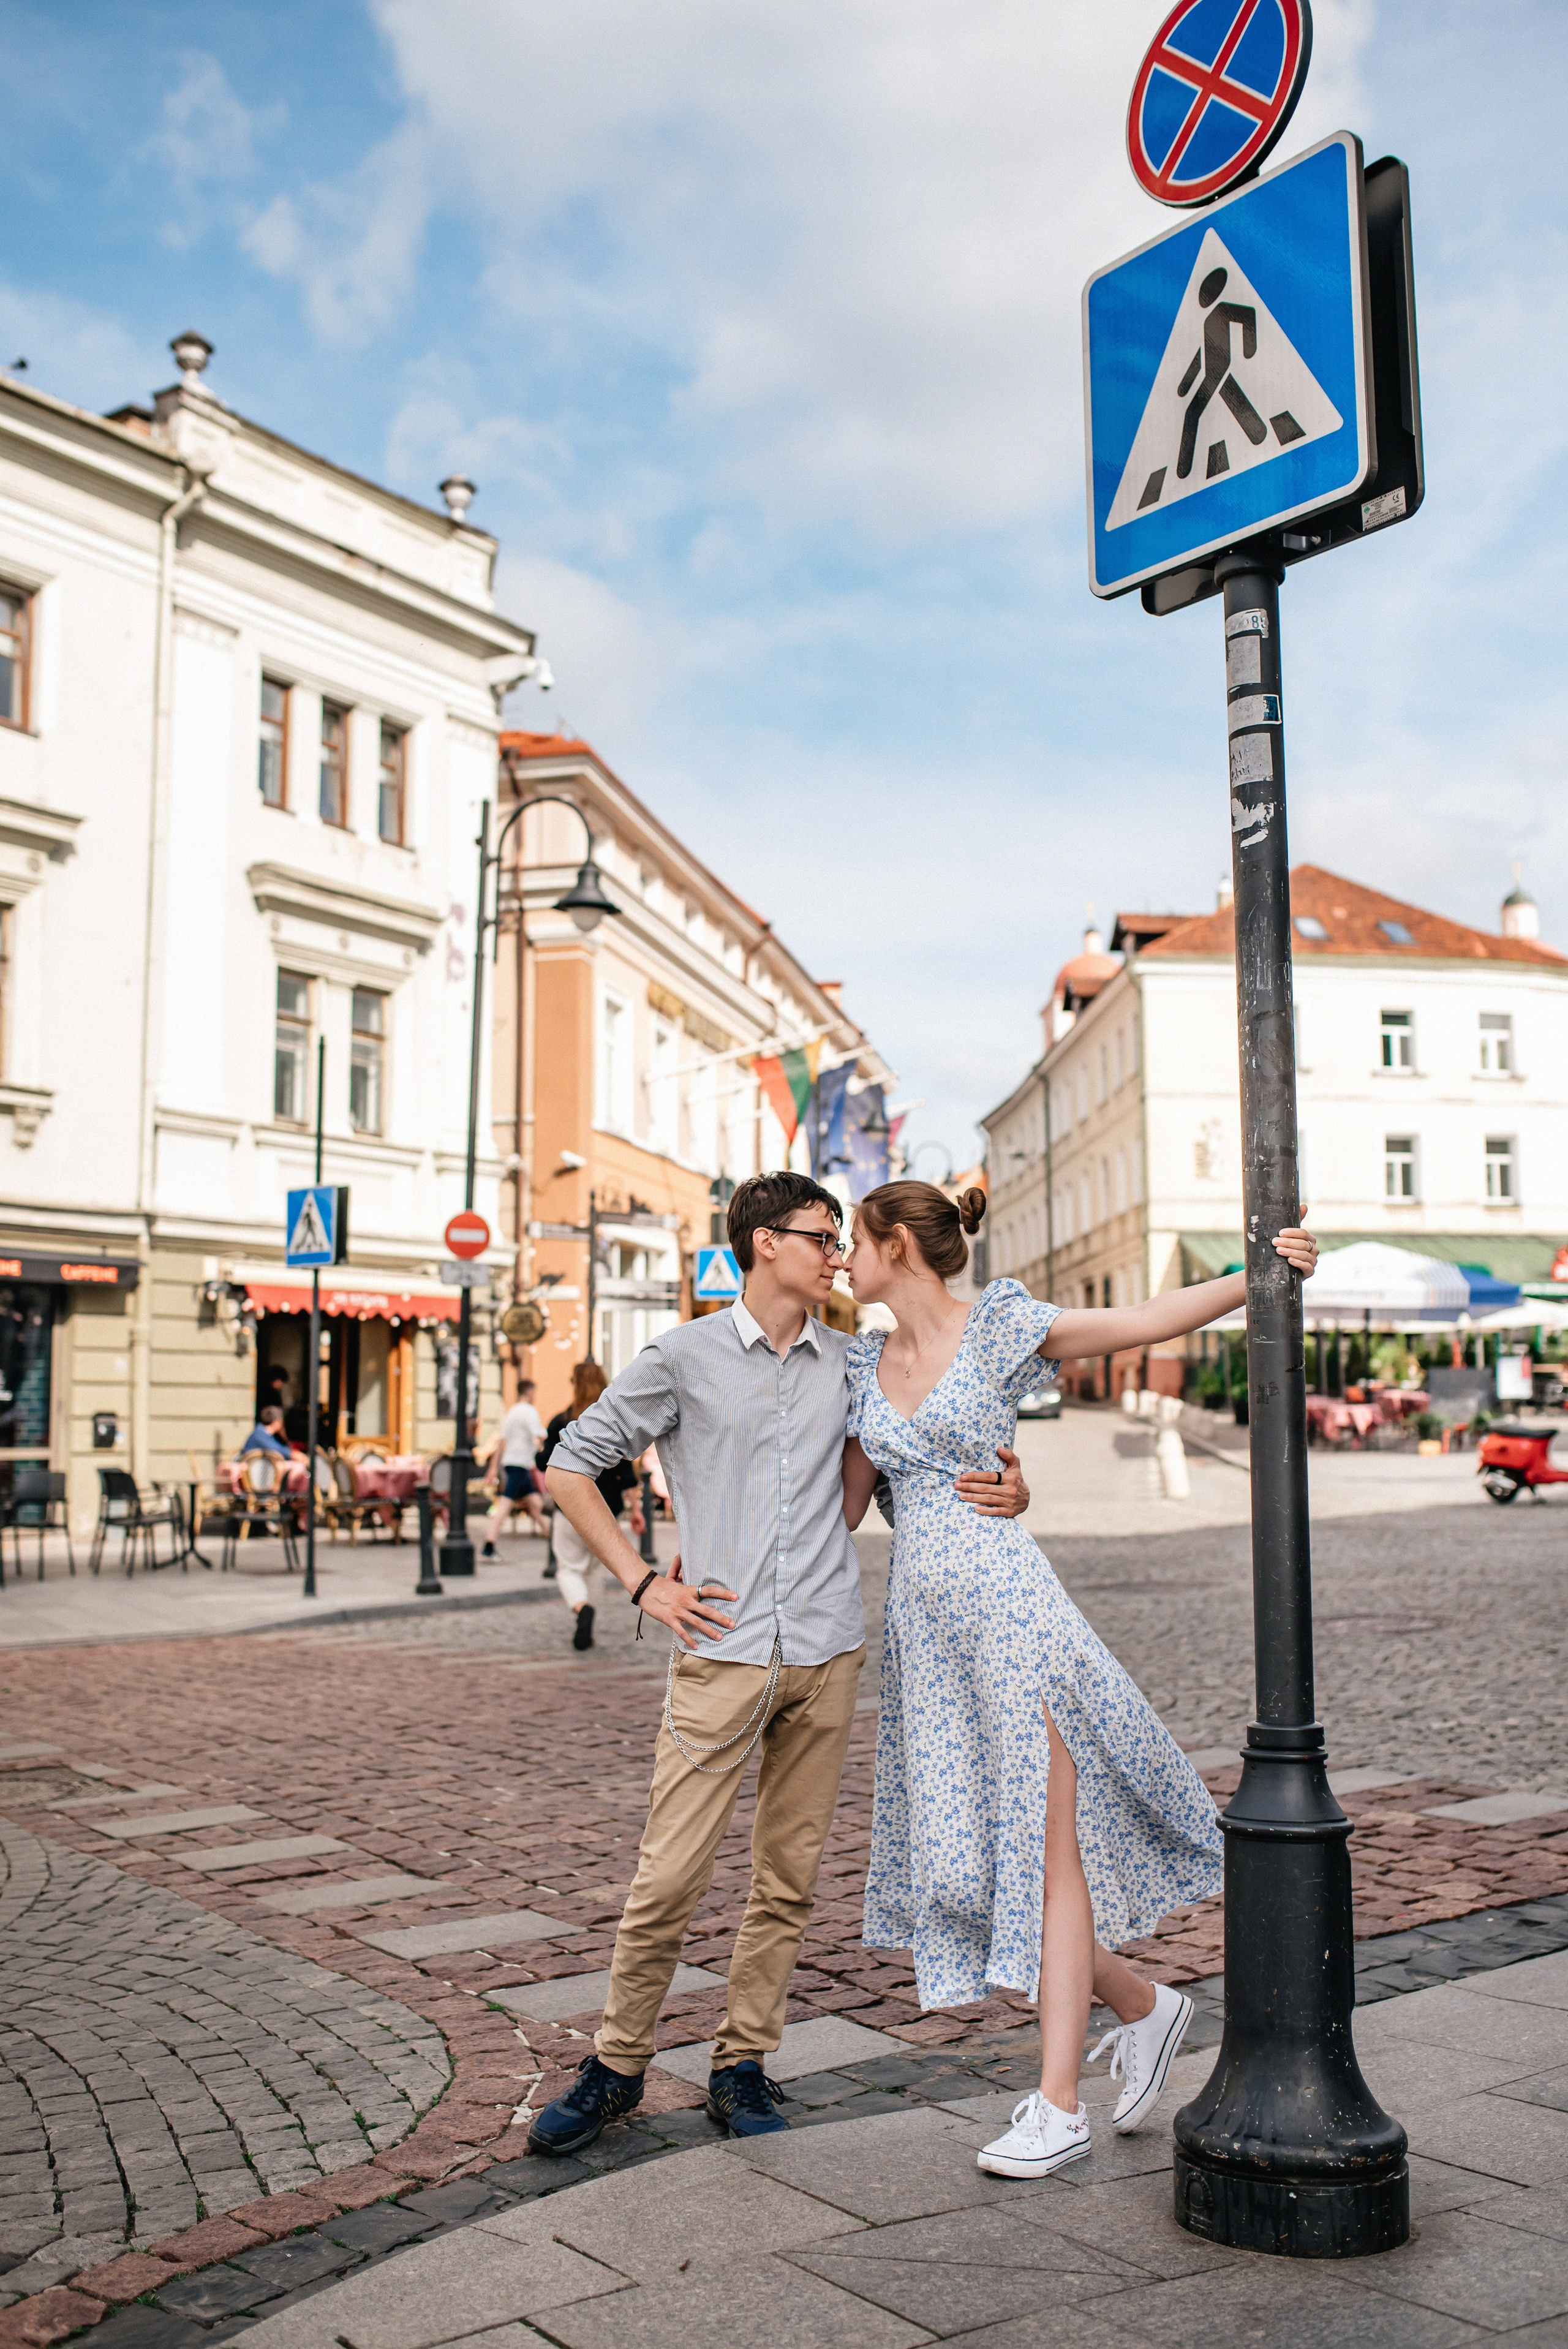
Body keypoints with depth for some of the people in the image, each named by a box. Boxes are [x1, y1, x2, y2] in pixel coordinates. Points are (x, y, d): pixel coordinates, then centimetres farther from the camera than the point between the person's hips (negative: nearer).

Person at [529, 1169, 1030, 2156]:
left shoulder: (850, 1363, 11)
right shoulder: (684, 1358, 1)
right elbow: (572, 1465, 7)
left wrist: (1007, 1493, -4)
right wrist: (643, 1583, -1)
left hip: (827, 1649, 3)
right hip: (721, 1651, -3)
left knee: (790, 1878, 9)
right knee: (670, 1876, -2)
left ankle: (744, 2063, 23)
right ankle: (618, 2065, 16)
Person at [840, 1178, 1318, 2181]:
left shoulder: (999, 1327, -3)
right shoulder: (867, 1362, 13)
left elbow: (1150, 1319, -7)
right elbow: (845, 1503, 19)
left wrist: (1258, 1273, -19)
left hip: (1006, 1604, -6)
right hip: (922, 1622, 7)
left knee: (1045, 1849, -2)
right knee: (954, 1856, 6)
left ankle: (1059, 2106, 8)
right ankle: (1142, 2004, 26)